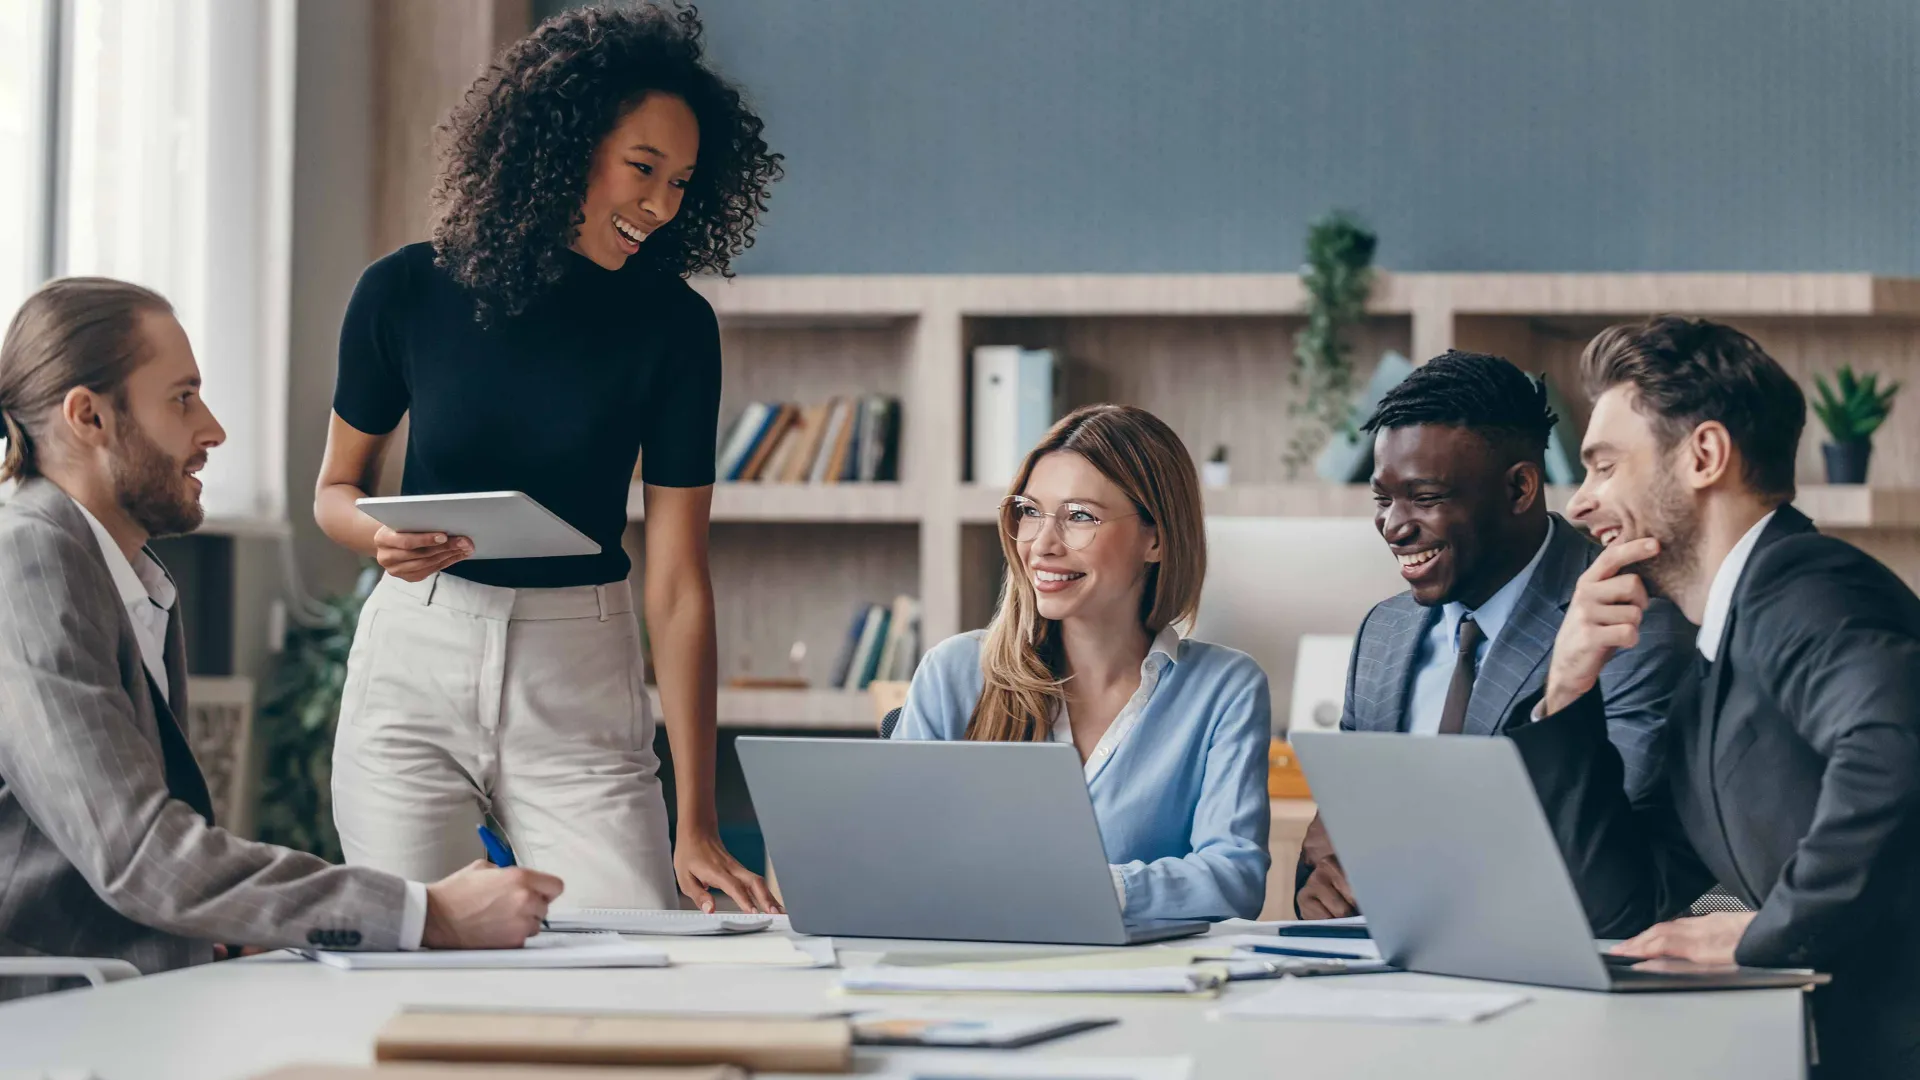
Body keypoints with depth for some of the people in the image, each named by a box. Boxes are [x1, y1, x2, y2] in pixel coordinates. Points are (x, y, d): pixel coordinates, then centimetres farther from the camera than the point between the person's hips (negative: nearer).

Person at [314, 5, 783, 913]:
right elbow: (336, 488, 11)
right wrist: (384, 535, -15)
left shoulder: (671, 326, -6)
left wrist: (696, 825, -13)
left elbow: (678, 583, -9)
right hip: (414, 668, 0)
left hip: (580, 685, 0)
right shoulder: (407, 293, -4)